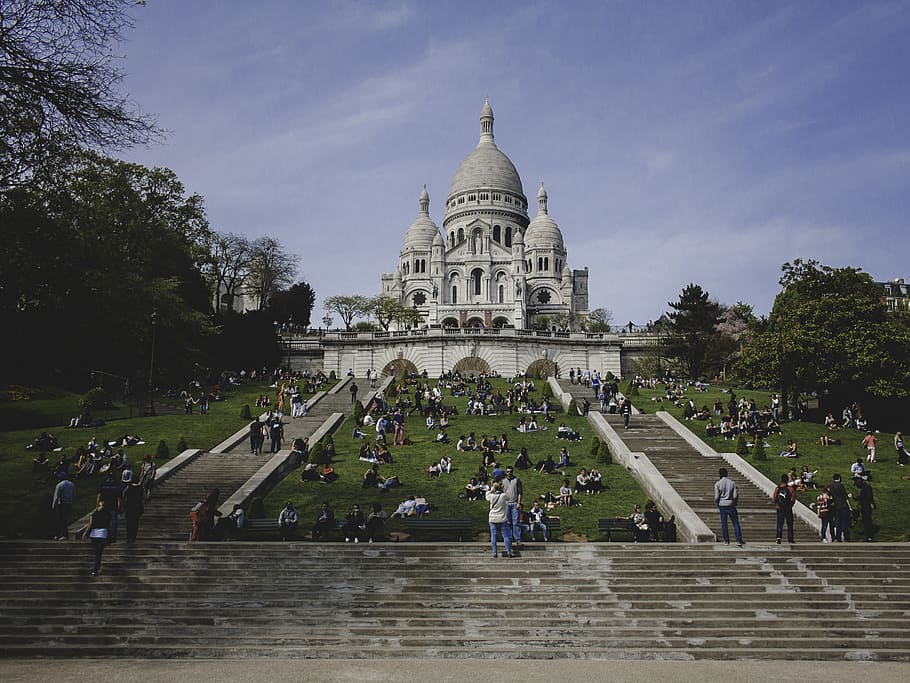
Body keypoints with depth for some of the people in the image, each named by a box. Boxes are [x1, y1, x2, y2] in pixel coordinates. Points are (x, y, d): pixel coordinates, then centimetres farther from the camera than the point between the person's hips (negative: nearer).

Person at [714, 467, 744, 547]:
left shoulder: (717, 484, -6)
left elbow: (716, 497, -10)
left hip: (722, 505, -1)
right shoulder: (732, 482, -2)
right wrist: (735, 502, 13)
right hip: (731, 505, 1)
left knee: (723, 523, 7)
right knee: (735, 523, 6)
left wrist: (716, 502, 10)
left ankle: (726, 541, 10)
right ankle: (739, 540, 0)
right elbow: (735, 496, -5)